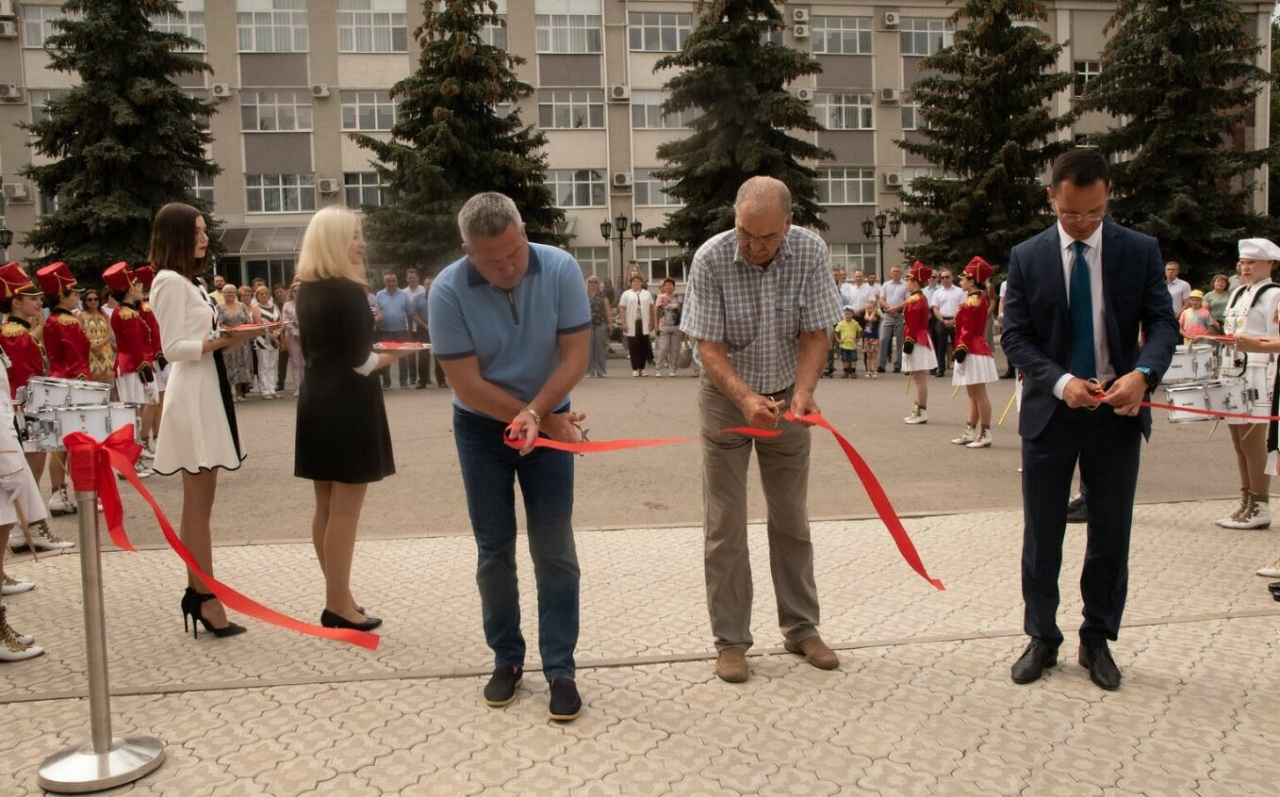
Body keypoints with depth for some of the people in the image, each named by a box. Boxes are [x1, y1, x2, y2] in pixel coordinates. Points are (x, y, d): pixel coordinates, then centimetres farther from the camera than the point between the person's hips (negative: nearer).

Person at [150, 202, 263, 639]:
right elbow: (174, 348, -16)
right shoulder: (170, 281, -10)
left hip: (208, 390, 10)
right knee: (197, 504, -6)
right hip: (192, 395, -10)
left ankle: (199, 594, 18)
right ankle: (204, 597, -1)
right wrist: (224, 341, -25)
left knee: (200, 502, 11)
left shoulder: (192, 281, 18)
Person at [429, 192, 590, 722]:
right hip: (481, 426, 0)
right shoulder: (448, 291, -20)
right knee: (494, 550, 7)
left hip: (550, 420, 0)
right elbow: (468, 385, -19)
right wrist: (543, 422, -17)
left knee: (554, 549, -1)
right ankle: (506, 659, 22)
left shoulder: (560, 269, -18)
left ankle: (561, 669, 8)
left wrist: (535, 412, -27)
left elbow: (575, 355, -14)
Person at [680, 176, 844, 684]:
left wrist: (802, 393, -28)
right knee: (725, 525, -1)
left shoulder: (811, 253, -13)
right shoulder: (711, 259, -19)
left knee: (792, 519, 10)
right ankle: (730, 641, 10)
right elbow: (709, 346, -19)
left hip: (786, 399, 2)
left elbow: (816, 334, -11)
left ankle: (801, 628, 23)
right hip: (727, 397, -2)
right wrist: (746, 399, -34)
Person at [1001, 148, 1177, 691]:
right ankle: (1042, 638, 22)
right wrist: (1061, 382, -19)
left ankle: (1097, 640, 25)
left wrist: (1143, 373, -23)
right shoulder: (1026, 258, -2)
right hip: (1050, 410, 0)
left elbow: (1162, 323, -2)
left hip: (1117, 410, 1)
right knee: (1042, 535, 7)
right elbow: (1016, 336, -3)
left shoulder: (1141, 251, 0)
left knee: (1111, 534, 9)